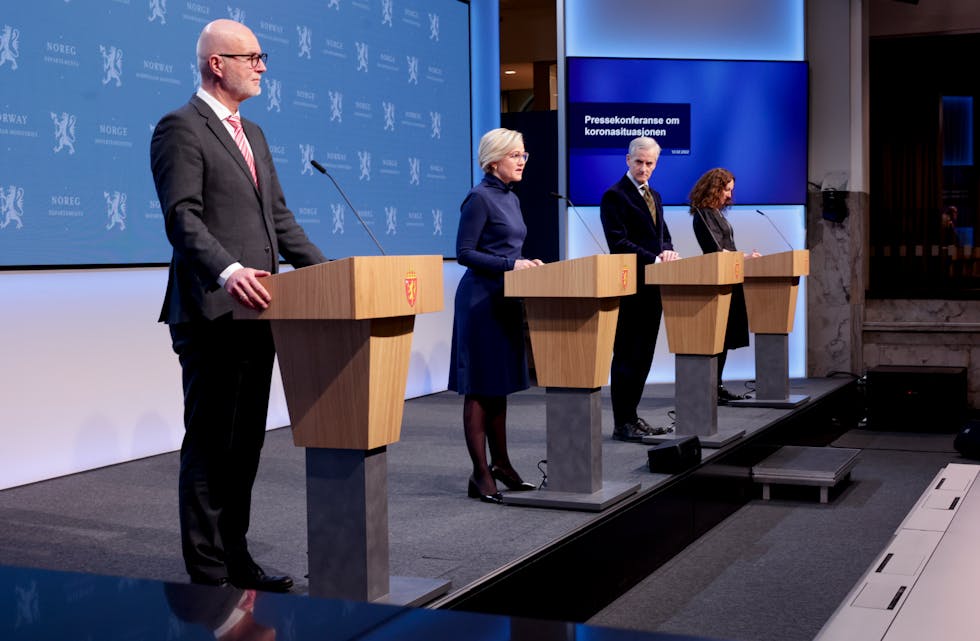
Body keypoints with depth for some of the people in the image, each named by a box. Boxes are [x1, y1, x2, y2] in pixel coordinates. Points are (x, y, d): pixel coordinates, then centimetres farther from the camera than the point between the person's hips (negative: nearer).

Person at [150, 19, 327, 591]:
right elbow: (183, 217, -17)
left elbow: (279, 216, 21)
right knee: (210, 445, -3)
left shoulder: (253, 135, 21)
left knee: (246, 442, 13)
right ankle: (208, 574, 5)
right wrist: (227, 272, -32)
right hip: (213, 311, -8)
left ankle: (236, 559, 22)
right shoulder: (181, 128, -6)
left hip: (256, 311, 9)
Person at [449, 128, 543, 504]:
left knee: (499, 386, 15)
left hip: (506, 300, 9)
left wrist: (527, 264, 5)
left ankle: (501, 465, 24)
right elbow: (465, 253, -16)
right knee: (479, 389, -4)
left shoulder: (511, 199, 15)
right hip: (481, 299, -9)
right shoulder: (479, 198, -11)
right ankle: (481, 476, 0)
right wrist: (510, 265, -20)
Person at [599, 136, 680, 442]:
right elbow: (618, 243, -16)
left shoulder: (654, 197, 18)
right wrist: (655, 259, -21)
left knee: (643, 356, 12)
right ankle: (622, 424, 2)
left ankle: (632, 417, 20)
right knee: (626, 356, -4)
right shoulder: (614, 196, -8)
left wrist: (667, 251, -4)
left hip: (652, 288, 8)